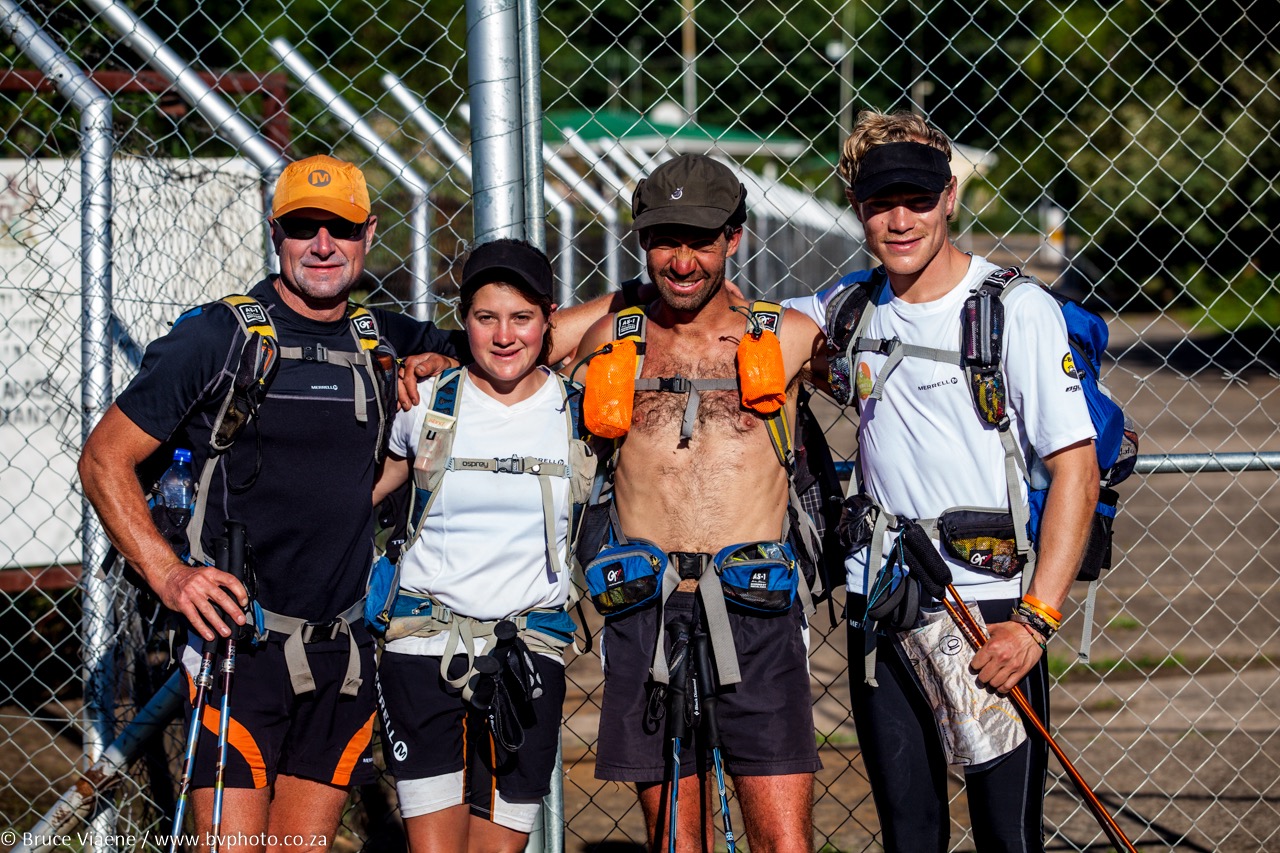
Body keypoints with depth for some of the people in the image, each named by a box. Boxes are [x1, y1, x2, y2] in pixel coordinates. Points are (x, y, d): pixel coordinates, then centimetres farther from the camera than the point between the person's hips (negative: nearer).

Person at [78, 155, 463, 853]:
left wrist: (435, 363, 5)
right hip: (241, 640, -5)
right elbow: (105, 460, -4)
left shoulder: (383, 342, 11)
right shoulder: (220, 336, -3)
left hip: (343, 653, 5)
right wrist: (170, 577, -16)